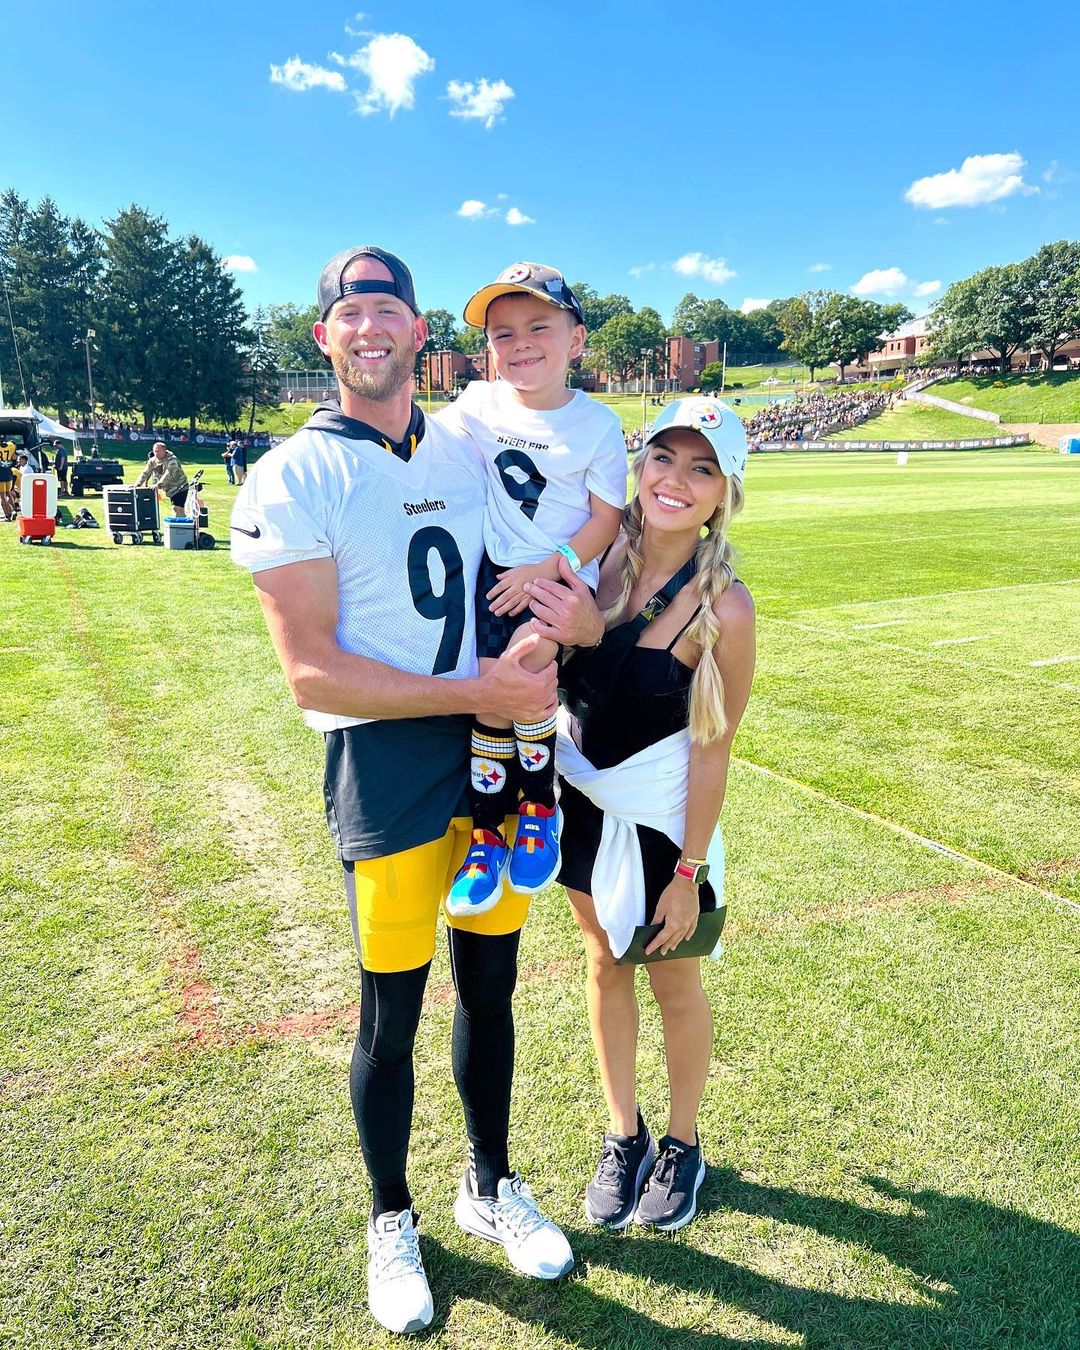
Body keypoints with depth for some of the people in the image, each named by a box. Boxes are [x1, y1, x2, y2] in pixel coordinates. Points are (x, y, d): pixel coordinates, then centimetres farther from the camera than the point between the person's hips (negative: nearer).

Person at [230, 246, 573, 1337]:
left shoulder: (468, 451, 9)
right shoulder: (292, 482, -9)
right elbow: (312, 674, -15)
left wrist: (538, 639, -2)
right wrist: (475, 693, -18)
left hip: (495, 750, 5)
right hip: (386, 765, -5)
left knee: (489, 983, 16)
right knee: (393, 1008, 7)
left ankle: (489, 1186, 41)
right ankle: (391, 1221, 35)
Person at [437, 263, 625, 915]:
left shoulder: (598, 426, -7)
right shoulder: (478, 405, 1)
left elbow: (607, 518, -7)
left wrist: (545, 570, -18)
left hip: (562, 576, -3)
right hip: (497, 570, 3)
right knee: (488, 694, -5)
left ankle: (540, 807, 2)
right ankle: (488, 835, 11)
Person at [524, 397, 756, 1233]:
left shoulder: (723, 607, -22)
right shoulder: (601, 546, -11)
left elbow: (712, 748, -15)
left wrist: (688, 873, -10)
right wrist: (575, 625, -25)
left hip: (662, 818, -4)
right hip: (582, 797, 5)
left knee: (675, 985, 15)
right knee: (604, 964, 20)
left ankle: (682, 1146, 43)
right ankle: (624, 1137, 44)